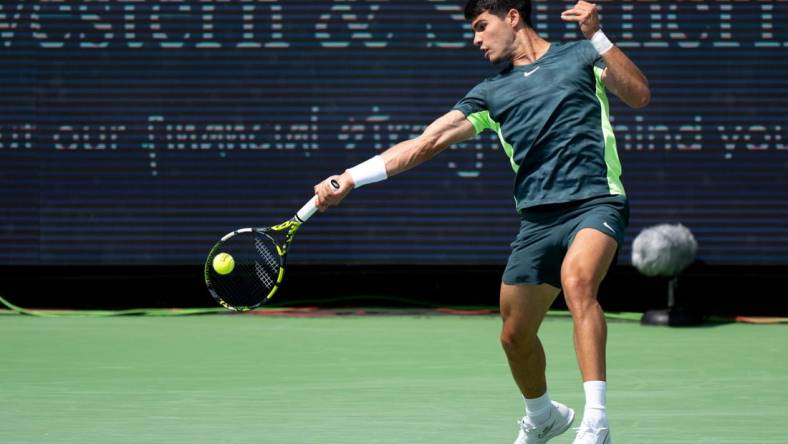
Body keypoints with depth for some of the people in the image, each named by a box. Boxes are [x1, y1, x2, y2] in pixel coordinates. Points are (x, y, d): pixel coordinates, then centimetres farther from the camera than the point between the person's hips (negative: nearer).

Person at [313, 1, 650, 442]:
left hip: (596, 202, -5)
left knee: (577, 280, -34)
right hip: (538, 218, 5)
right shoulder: (492, 93, 19)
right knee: (515, 335, 8)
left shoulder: (579, 56, 10)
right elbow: (425, 142, 12)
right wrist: (351, 177, 4)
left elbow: (639, 95, -3)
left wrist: (597, 36, -11)